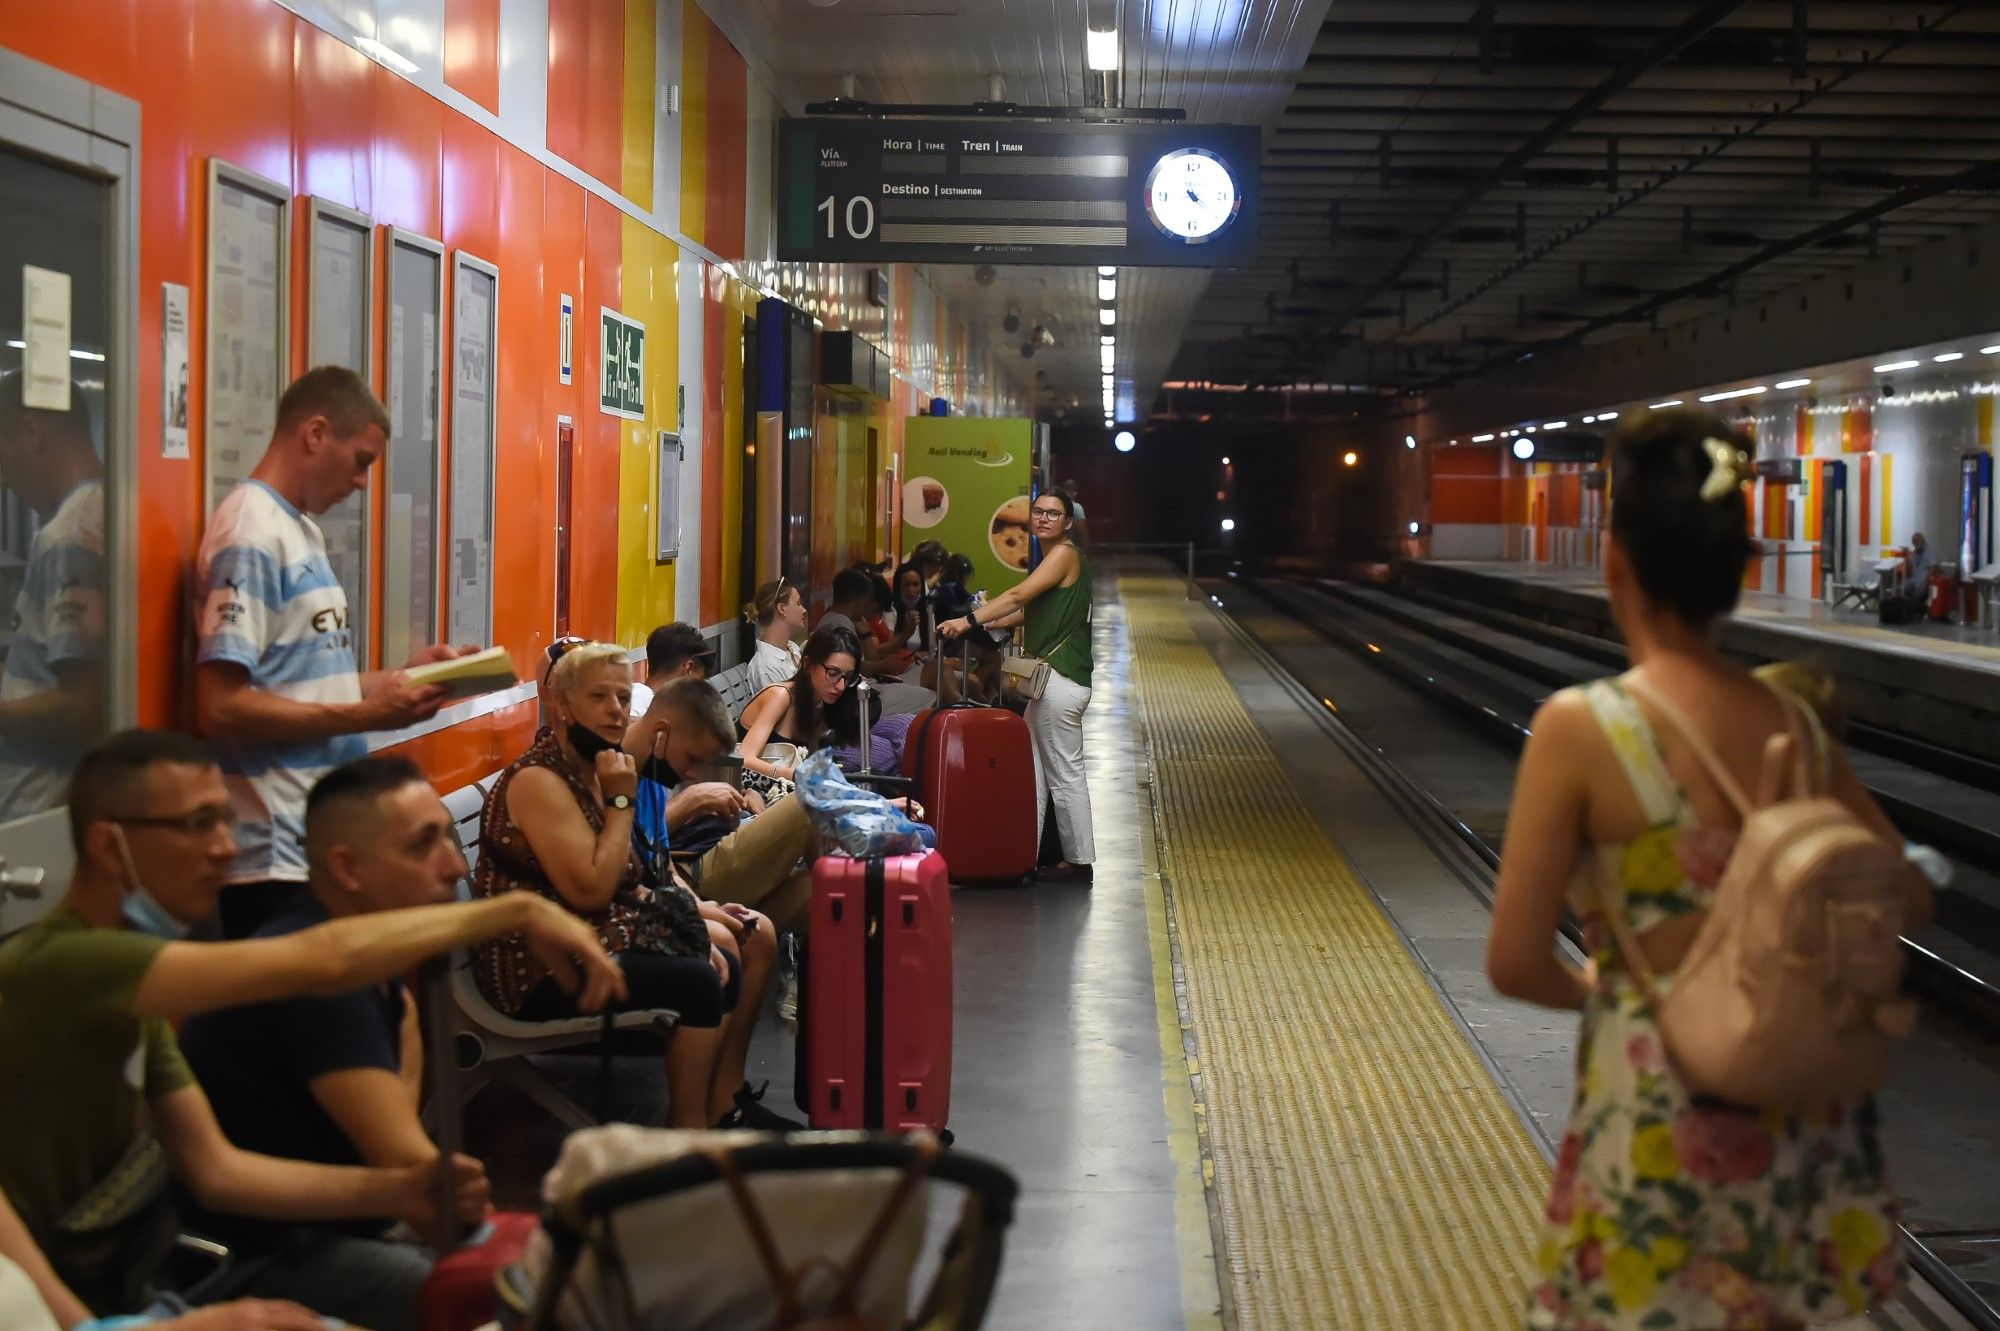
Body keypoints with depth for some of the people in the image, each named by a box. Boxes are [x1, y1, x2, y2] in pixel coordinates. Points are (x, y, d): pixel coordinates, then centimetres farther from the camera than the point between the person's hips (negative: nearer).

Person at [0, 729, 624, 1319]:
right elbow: (323, 959, -31)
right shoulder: (62, 963, -23)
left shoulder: (127, 982, 8)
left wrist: (390, 1191, -12)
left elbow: (214, 1168, 2)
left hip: (133, 1291, 9)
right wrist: (520, 910, -24)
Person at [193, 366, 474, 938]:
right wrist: (368, 715, -19)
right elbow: (221, 708, -22)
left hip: (324, 843, 9)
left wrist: (401, 676, 7)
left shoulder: (302, 528, 14)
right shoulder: (252, 535, -15)